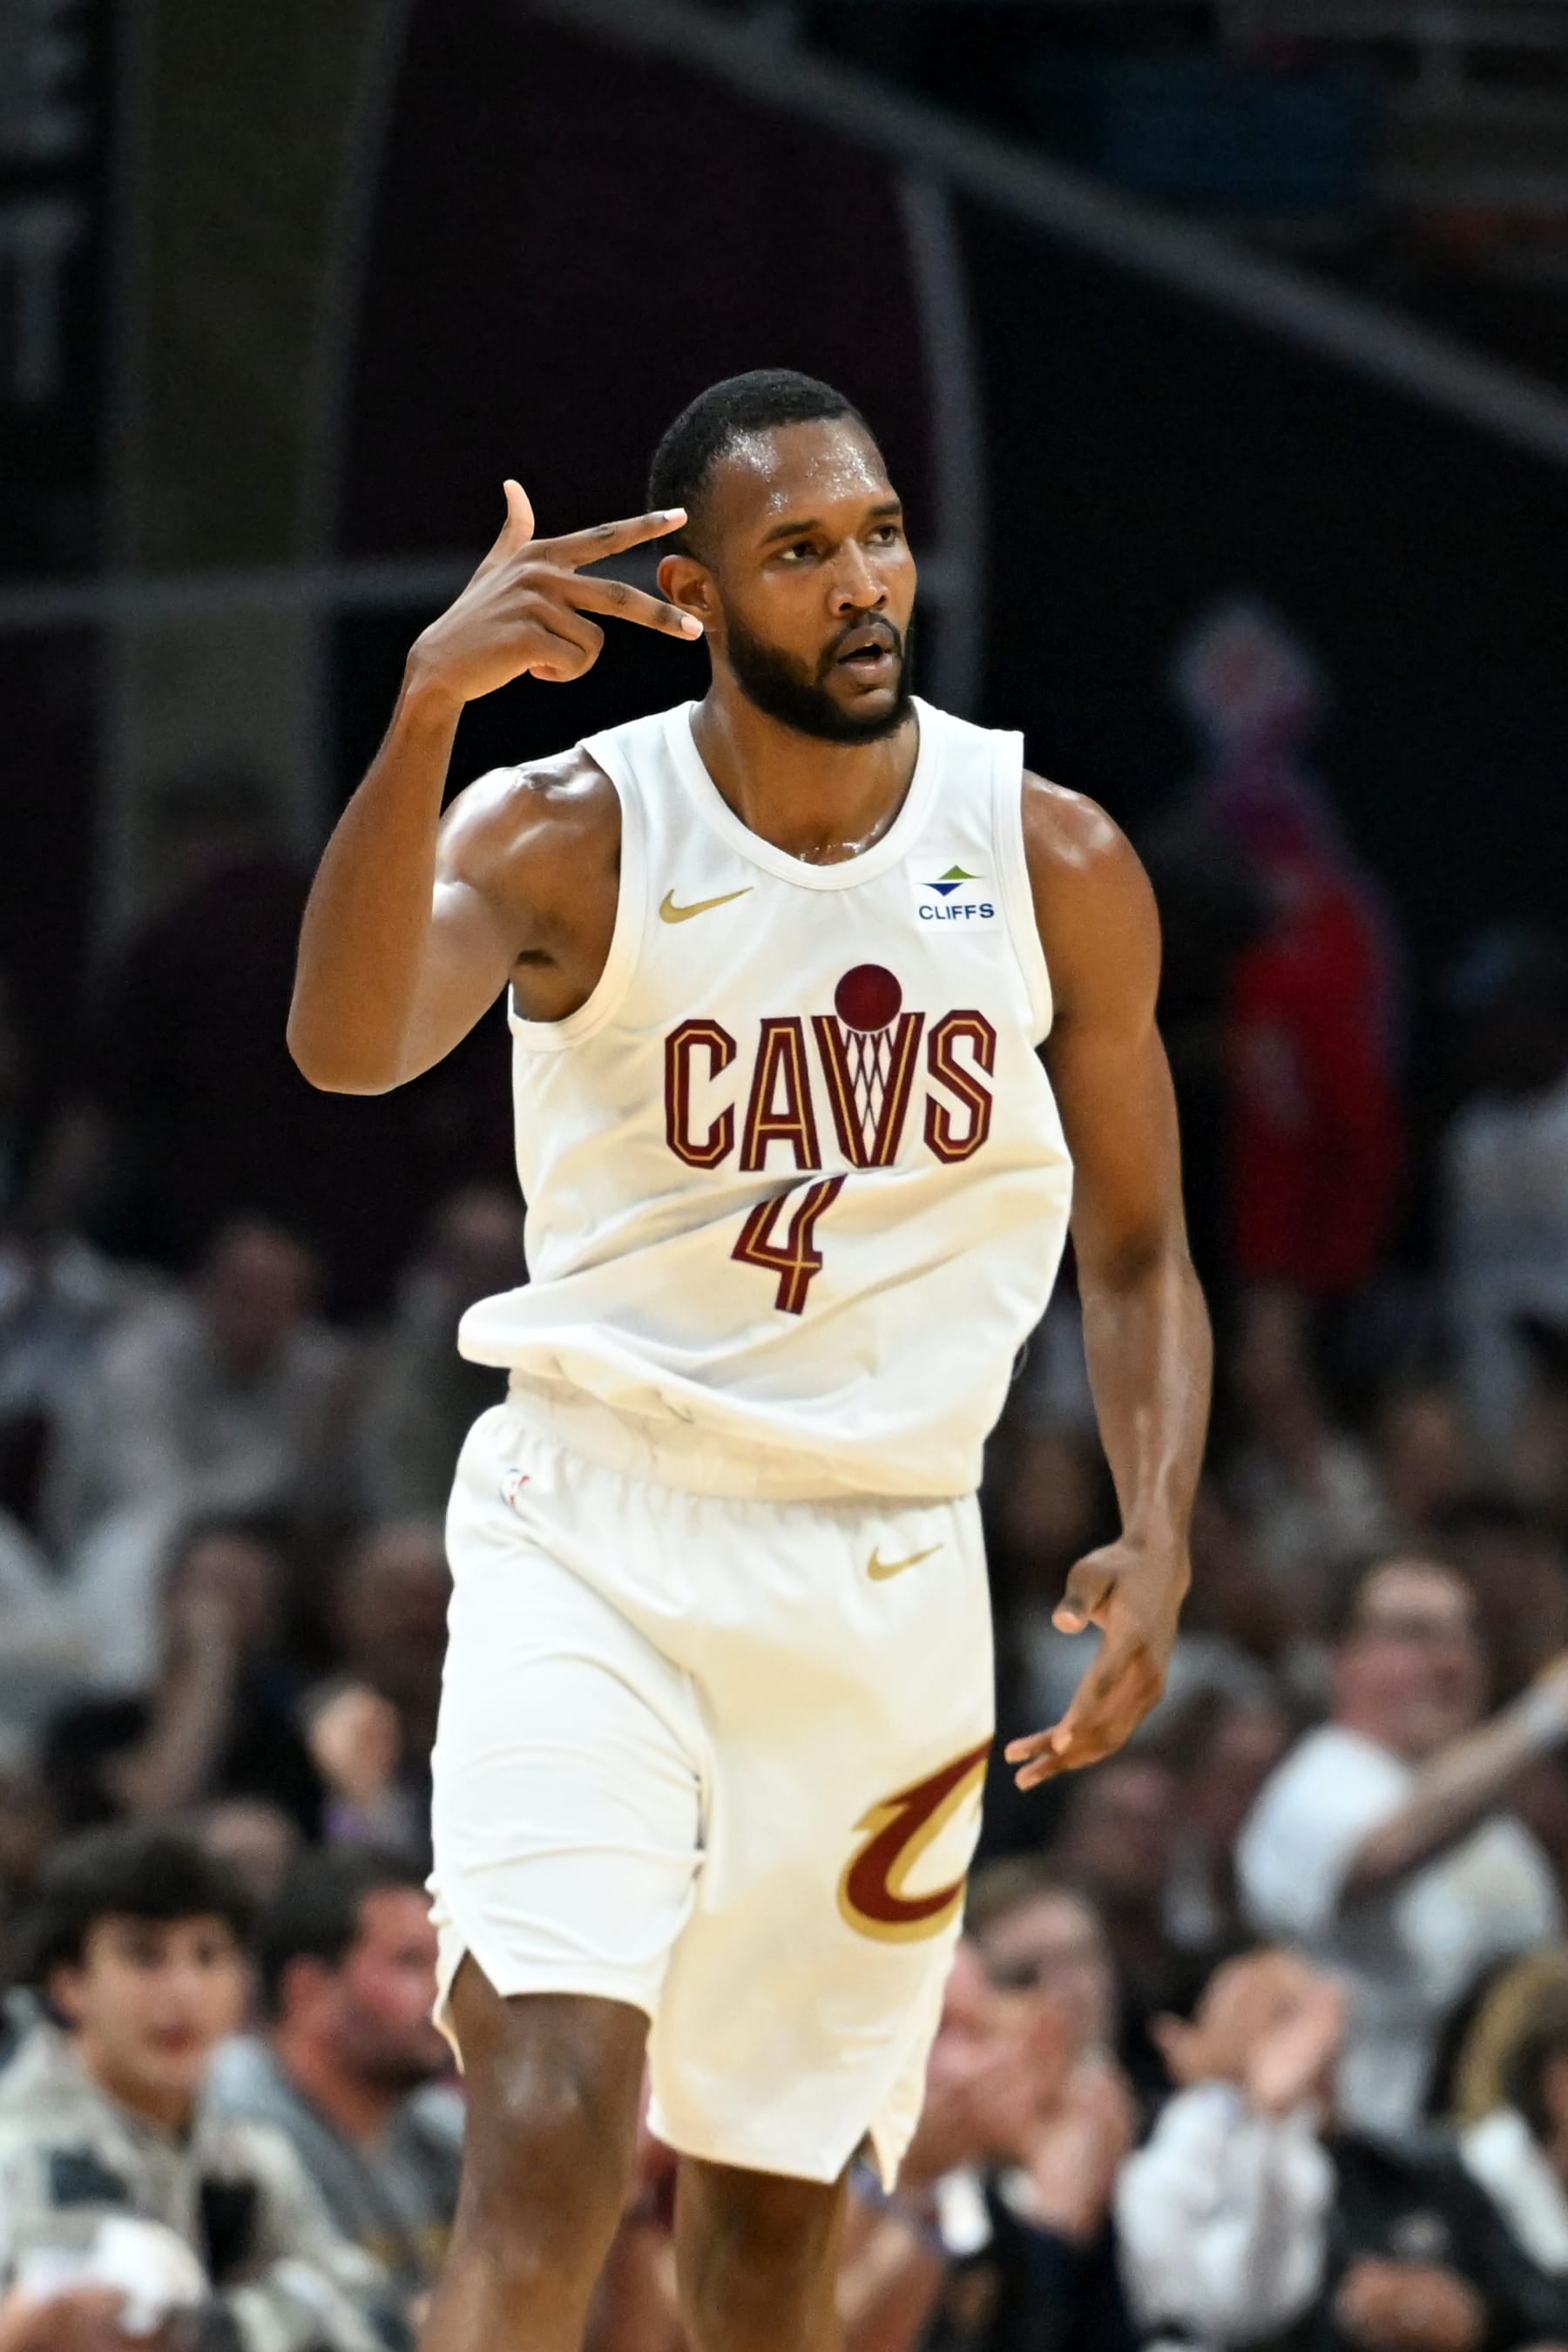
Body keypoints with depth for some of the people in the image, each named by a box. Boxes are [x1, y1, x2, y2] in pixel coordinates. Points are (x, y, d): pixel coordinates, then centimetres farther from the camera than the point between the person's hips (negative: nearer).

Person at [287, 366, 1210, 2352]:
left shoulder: (1055, 867, 0)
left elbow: (1136, 1252, 10)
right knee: (556, 2128, -22)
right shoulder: (572, 837, -9)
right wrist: (427, 711, -44)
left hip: (891, 1574, 3)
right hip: (595, 1536, -3)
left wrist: (1156, 1543, -6)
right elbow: (347, 1049, -30)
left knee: (780, 2187, 13)